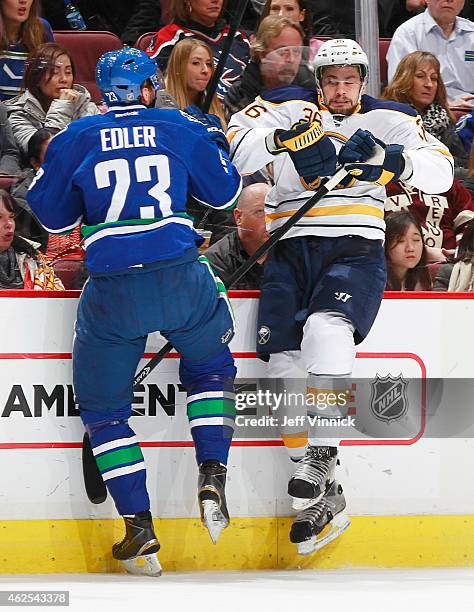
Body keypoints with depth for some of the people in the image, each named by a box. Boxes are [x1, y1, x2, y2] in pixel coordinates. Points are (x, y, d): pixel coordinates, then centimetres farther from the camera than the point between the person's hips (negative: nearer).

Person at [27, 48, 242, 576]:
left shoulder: (76, 139, 5)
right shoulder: (180, 128, 7)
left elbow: (51, 215, 13)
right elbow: (224, 191, 17)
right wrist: (213, 141, 33)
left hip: (111, 291, -1)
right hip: (181, 279, 1)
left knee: (103, 407, 14)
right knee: (210, 367, 28)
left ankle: (139, 529, 4)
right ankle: (212, 477, 8)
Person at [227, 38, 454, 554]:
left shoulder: (387, 119, 11)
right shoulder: (287, 109, 10)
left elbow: (440, 172, -1)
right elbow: (233, 149, -5)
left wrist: (389, 160, -19)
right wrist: (283, 138, -23)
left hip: (355, 254, -2)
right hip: (289, 253, 2)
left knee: (325, 328, -32)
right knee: (283, 362, -14)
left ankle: (320, 458, -28)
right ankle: (323, 497, -9)